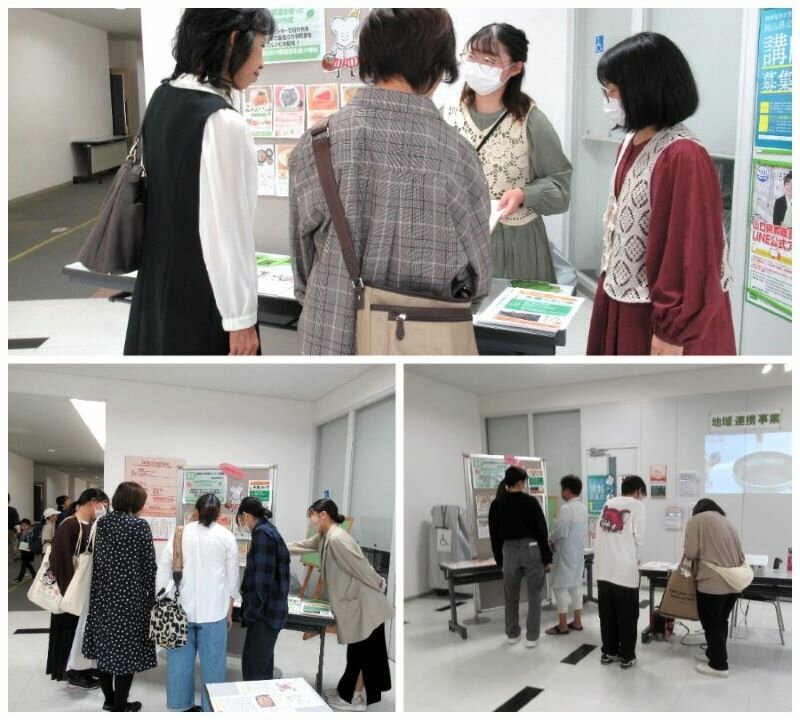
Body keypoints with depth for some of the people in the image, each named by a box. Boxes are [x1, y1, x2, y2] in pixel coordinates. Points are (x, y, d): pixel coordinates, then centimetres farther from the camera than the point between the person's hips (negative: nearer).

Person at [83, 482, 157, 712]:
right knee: (126, 648, 3)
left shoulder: (102, 523, 4)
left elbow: (97, 560, 9)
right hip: (130, 595, -6)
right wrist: (151, 594, 1)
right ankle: (120, 706, 10)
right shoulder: (139, 525, -13)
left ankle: (109, 699, 25)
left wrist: (102, 586, 18)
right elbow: (149, 564, -11)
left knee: (105, 644, 14)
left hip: (104, 594, 6)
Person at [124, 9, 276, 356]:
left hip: (158, 285, 9)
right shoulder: (222, 121, -21)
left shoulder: (163, 99, 5)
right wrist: (241, 317, -14)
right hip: (202, 299, -9)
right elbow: (226, 230, -21)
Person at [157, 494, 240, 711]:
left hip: (181, 607, 2)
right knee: (212, 661, 6)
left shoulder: (180, 533, 3)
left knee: (181, 659, 11)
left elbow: (164, 569, 3)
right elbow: (232, 577, 3)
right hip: (214, 609, -2)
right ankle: (211, 709, 12)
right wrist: (229, 612, 11)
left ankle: (180, 706, 20)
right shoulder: (226, 536, 0)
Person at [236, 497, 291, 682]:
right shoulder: (270, 530, 15)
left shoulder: (262, 533, -14)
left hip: (265, 610, -10)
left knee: (252, 667, -6)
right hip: (271, 608, 10)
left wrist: (253, 609, -14)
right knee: (263, 664, 15)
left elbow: (262, 575, -20)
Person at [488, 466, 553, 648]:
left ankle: (512, 634, 24)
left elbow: (494, 534, 5)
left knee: (511, 596, 15)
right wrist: (547, 558, -2)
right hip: (531, 550, -3)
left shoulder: (497, 504, 0)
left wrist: (499, 559, 14)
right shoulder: (530, 502, -10)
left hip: (509, 551, 3)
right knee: (534, 595, 6)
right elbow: (542, 531, -9)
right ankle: (532, 637, 7)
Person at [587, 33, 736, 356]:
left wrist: (672, 330, -19)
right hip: (622, 302, 9)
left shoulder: (684, 157, -21)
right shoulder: (632, 143, 7)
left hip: (656, 314, -8)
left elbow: (693, 252, -22)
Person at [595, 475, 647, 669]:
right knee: (627, 616, 7)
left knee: (607, 614, 14)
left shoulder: (607, 504, 13)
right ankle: (627, 657, 13)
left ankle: (608, 652, 23)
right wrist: (637, 559, 11)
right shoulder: (636, 505, -2)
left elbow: (600, 533, 9)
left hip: (604, 569, 5)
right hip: (625, 569, -5)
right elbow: (638, 537, -6)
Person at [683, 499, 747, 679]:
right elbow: (741, 555, 12)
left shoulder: (696, 520, -1)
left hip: (713, 582, -7)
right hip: (734, 582, 7)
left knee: (711, 623, 6)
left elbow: (690, 552, -8)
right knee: (721, 621, 21)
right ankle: (714, 653, 34)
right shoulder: (726, 521, 16)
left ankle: (719, 665, 11)